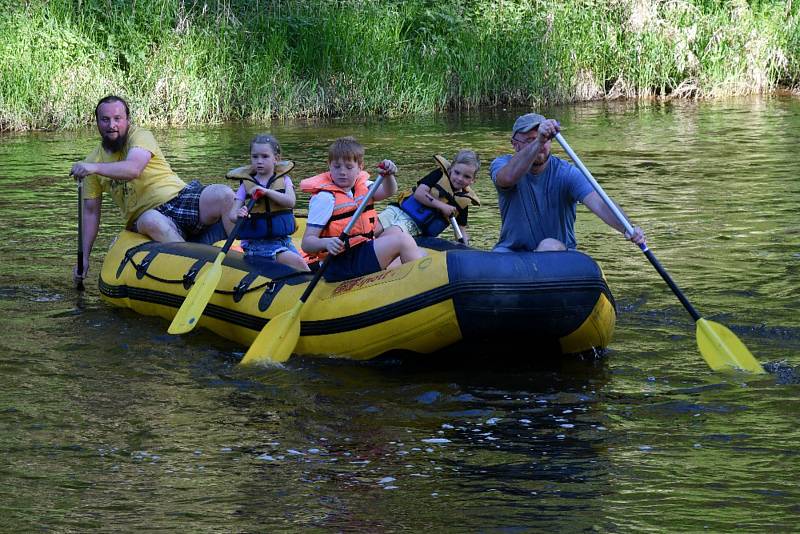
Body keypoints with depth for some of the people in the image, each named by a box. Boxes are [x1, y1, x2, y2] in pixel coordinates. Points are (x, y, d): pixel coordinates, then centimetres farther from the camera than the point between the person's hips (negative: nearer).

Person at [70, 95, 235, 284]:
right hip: (143, 217, 1)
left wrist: (95, 168, -36)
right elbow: (90, 211, 13)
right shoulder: (92, 161, 10)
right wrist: (84, 258, 7)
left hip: (180, 197, -1)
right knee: (152, 221, -38)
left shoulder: (141, 136, -2)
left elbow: (134, 169, -24)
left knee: (223, 194, -29)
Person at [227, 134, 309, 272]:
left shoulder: (284, 180, 8)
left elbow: (291, 201, -11)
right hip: (256, 243, -3)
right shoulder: (246, 185, 4)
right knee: (297, 262, -24)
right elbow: (232, 214, -3)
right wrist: (238, 215, -28)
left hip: (282, 239, 3)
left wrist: (266, 191, -20)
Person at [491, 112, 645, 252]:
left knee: (549, 245, -33)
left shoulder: (566, 173, -9)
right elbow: (508, 178, -33)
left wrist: (627, 229, -43)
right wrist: (537, 142, -49)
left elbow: (598, 204, -23)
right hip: (512, 250, 0)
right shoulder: (503, 164, -6)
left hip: (559, 252, 0)